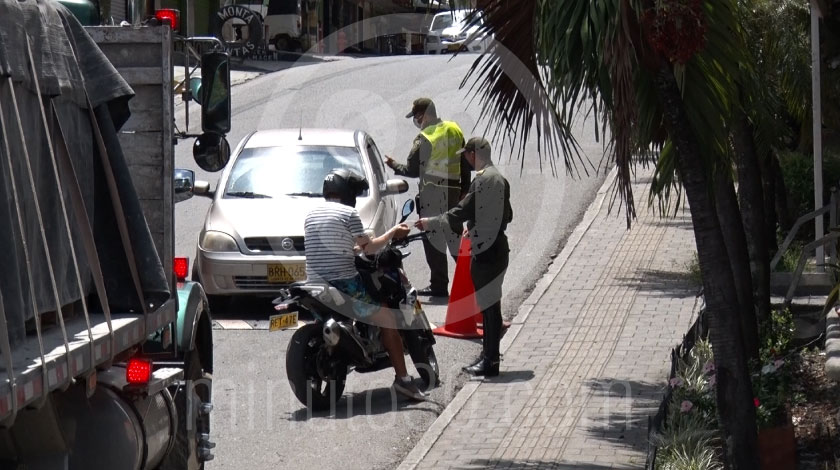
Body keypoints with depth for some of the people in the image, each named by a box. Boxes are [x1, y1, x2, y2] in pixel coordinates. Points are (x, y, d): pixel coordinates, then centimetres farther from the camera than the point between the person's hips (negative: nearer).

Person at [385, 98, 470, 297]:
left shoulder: (424, 138, -15)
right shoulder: (455, 130, 7)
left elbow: (412, 170, -11)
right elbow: (465, 164, 13)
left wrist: (393, 165, 7)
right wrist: (464, 190, 21)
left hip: (432, 194, -7)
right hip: (454, 190, 7)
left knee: (434, 239, 0)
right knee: (454, 236, 15)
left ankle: (439, 285, 2)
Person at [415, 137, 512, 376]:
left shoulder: (483, 180, -17)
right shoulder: (500, 179, 13)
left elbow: (462, 212, -18)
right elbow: (507, 215, 21)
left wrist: (430, 223, -8)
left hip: (485, 249, -10)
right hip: (496, 246, 10)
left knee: (490, 305, -7)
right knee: (489, 305, 14)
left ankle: (490, 362, -5)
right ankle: (488, 356, 20)